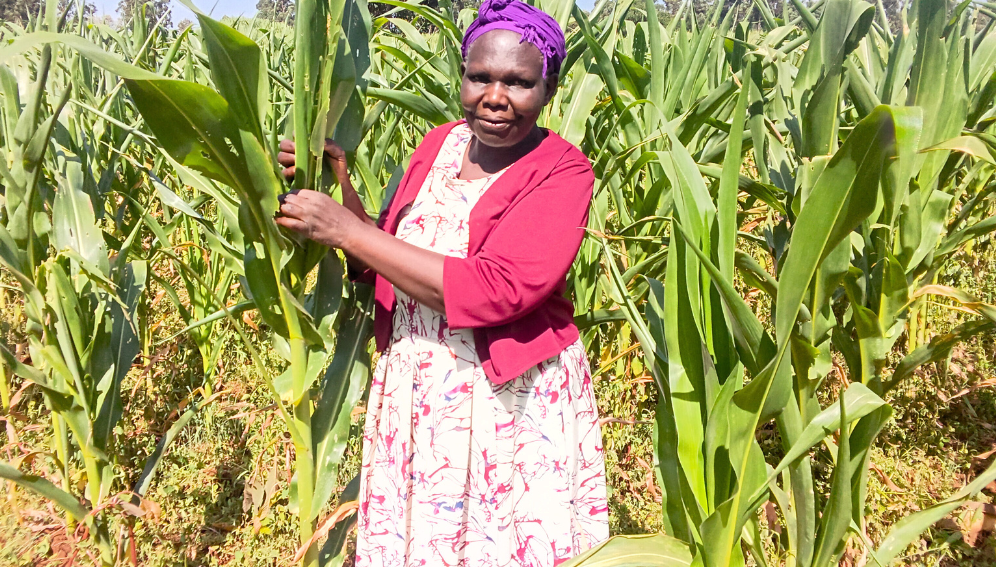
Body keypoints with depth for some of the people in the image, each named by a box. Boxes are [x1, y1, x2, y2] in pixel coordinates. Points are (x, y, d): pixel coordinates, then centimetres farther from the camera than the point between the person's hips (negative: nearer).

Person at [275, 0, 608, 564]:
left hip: (510, 409, -5)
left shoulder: (562, 172, -14)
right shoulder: (439, 145, 4)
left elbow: (491, 291, -26)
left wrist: (347, 231, -22)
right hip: (413, 399, 6)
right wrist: (338, 182, -7)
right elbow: (382, 262, 9)